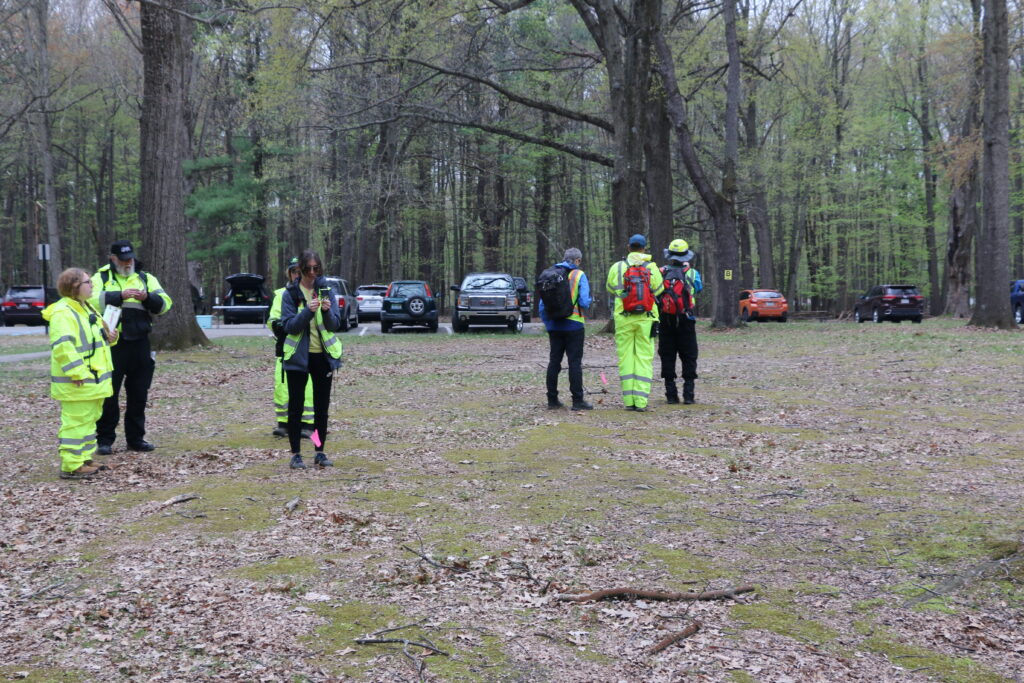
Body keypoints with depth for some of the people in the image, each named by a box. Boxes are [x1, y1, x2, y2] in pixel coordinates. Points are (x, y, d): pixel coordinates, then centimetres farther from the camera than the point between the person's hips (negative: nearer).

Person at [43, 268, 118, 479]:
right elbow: (62, 345, -26)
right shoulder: (62, 313, -17)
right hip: (77, 383, -10)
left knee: (88, 420, 17)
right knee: (76, 422, -8)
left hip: (94, 379, 10)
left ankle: (84, 459, 27)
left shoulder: (86, 308, 16)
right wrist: (77, 373, -28)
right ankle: (72, 465, -4)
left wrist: (109, 337, 7)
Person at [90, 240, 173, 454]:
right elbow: (92, 301, -13)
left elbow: (164, 304, 4)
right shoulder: (101, 278, 6)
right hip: (112, 345, -3)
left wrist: (147, 297, -14)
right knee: (109, 394, 0)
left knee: (138, 395, 8)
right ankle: (105, 440, 8)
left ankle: (136, 438, 17)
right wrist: (119, 296, -19)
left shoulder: (146, 278, 14)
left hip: (139, 344, 3)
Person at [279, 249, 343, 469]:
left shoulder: (326, 291, 4)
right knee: (295, 406, 1)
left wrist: (327, 311, -19)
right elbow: (289, 325, -11)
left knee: (322, 405, 6)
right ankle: (296, 454, 6)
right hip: (298, 356, -2)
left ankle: (320, 452, 14)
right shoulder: (291, 294, -3)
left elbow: (336, 325, 0)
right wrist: (308, 311, -25)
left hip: (323, 355, 3)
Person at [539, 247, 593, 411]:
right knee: (575, 362, -2)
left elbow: (542, 306, 8)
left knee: (554, 361, 10)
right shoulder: (579, 275, -6)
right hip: (573, 325, -4)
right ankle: (577, 400, -4)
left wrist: (547, 323, 15)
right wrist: (588, 300, 10)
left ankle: (552, 399, 13)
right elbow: (585, 302, -13)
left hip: (554, 325, 4)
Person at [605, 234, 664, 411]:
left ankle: (629, 401, 5)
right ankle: (641, 401, -3)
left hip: (624, 319, 0)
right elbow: (658, 289, 6)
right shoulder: (652, 268, 0)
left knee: (626, 356, 6)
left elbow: (610, 288, 10)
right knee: (644, 357, 3)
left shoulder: (617, 267, 0)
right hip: (646, 319, 0)